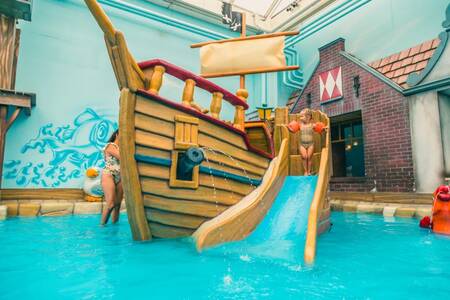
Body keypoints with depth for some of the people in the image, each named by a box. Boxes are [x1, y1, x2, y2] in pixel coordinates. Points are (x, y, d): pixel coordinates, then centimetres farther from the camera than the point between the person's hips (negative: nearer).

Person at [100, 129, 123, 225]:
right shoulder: (110, 146, -7)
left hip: (119, 178, 7)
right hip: (108, 176, -7)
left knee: (117, 204, 3)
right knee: (110, 204, -12)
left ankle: (114, 223, 11)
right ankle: (102, 224, 1)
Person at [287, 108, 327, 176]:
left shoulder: (312, 125, -2)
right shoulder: (300, 125, 3)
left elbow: (319, 130, 2)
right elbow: (293, 130, 9)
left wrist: (323, 128, -16)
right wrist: (289, 127, -7)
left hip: (310, 144, -1)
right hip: (302, 144, 1)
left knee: (309, 157, 0)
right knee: (304, 157, -6)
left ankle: (309, 171, 14)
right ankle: (305, 171, 8)